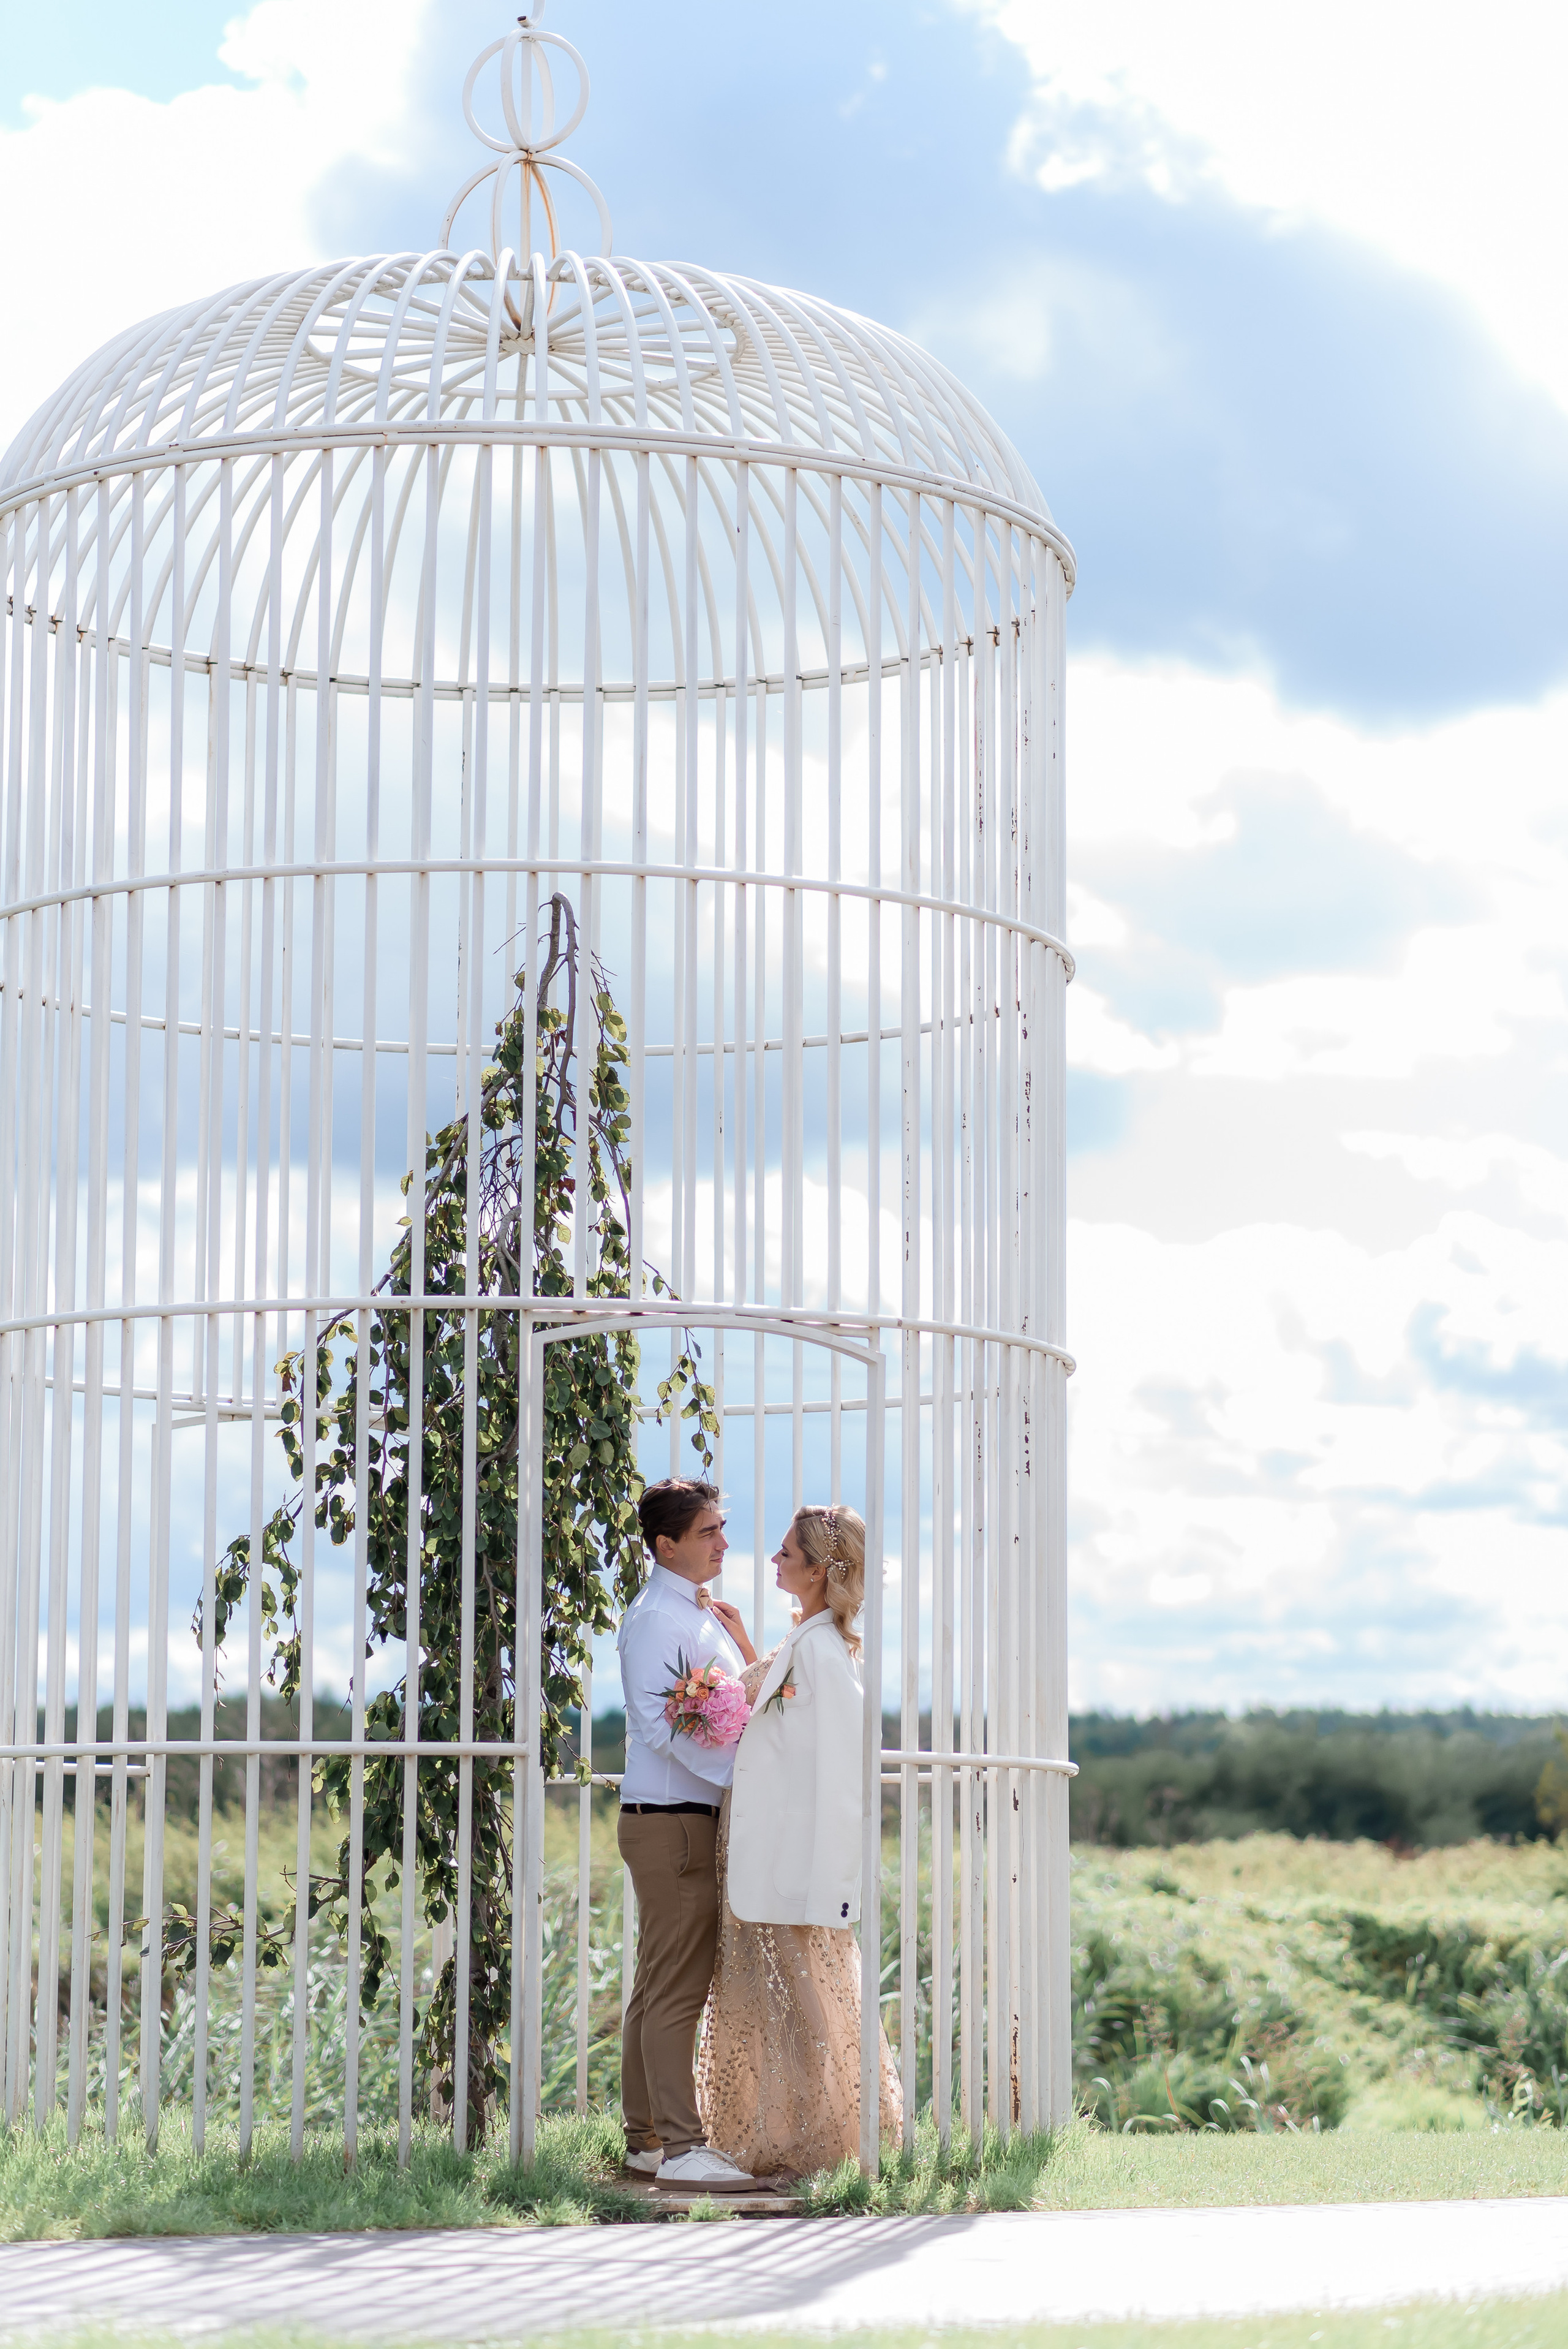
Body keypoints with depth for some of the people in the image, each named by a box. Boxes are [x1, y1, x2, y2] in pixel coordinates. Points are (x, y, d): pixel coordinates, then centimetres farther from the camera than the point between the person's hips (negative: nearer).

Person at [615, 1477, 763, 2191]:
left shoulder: (700, 1616, 19)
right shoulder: (656, 1618, -12)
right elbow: (662, 1724, -21)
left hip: (697, 1820, 10)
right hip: (671, 1821, -10)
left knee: (660, 1988, 12)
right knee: (675, 1990, -10)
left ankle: (646, 2137, 17)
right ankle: (679, 2146, -10)